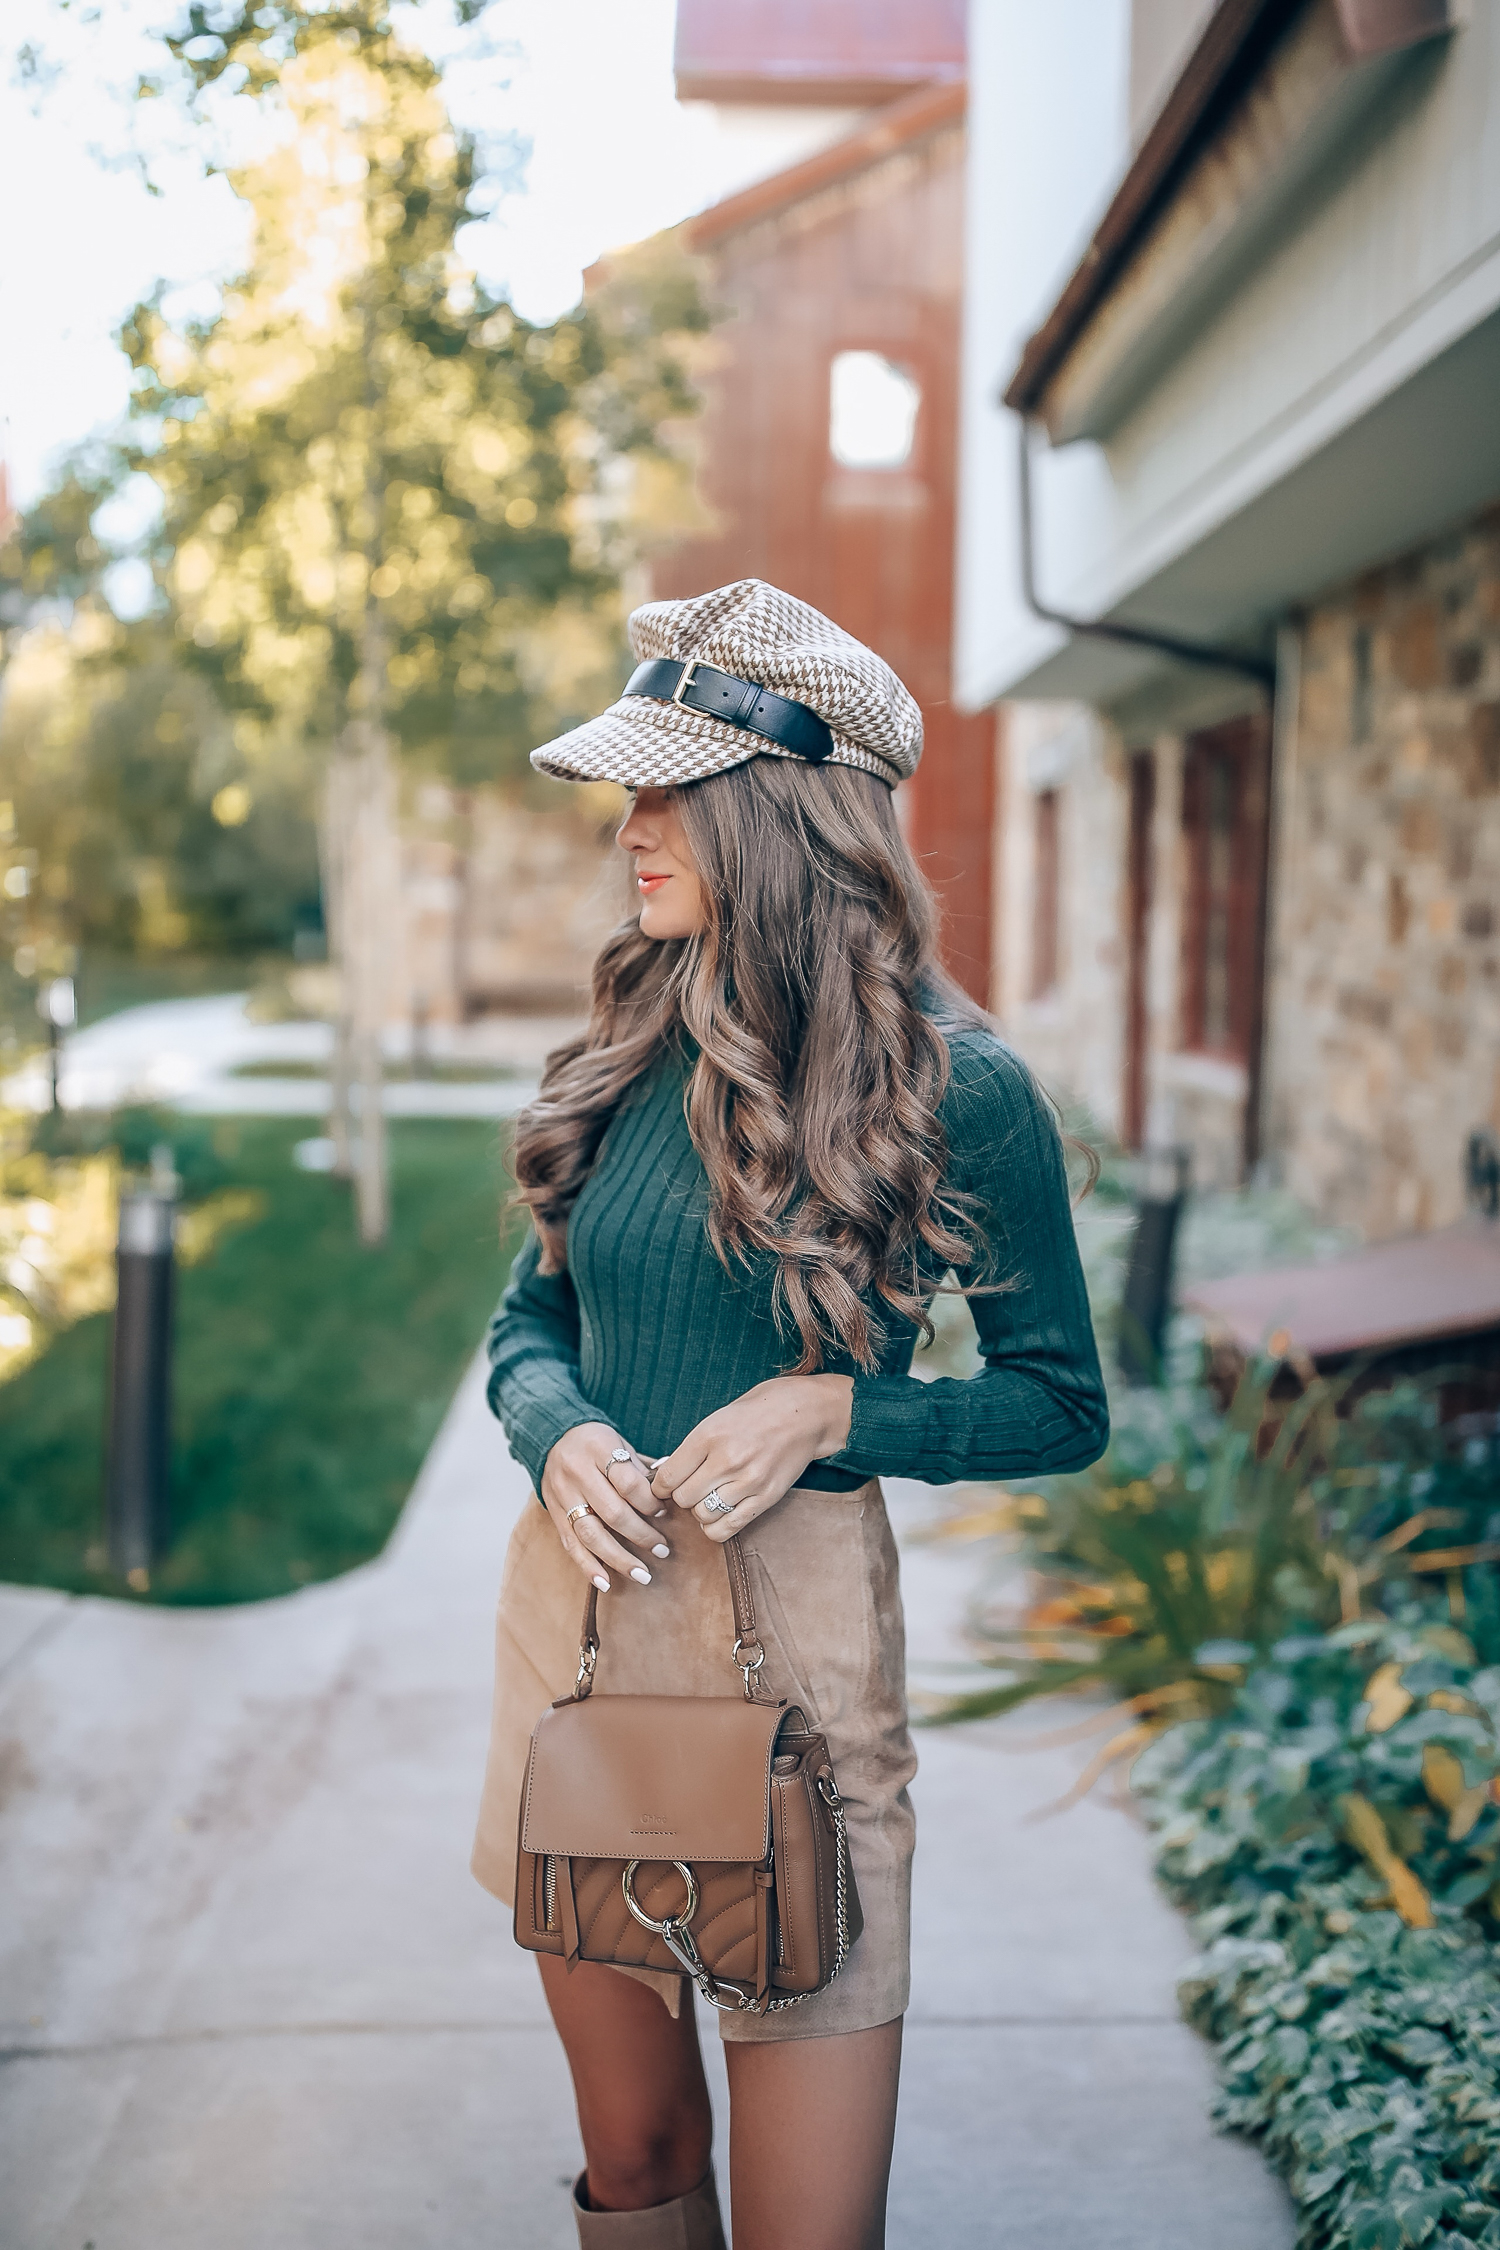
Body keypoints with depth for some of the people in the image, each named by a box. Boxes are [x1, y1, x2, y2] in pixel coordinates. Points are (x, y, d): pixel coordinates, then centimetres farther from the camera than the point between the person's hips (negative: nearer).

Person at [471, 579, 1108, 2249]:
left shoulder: (952, 1085, -10)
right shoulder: (627, 1050, 3)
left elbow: (1061, 1404, -1)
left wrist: (830, 1409, -17)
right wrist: (561, 1433, -9)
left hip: (793, 1611, -4)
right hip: (577, 1592, 5)